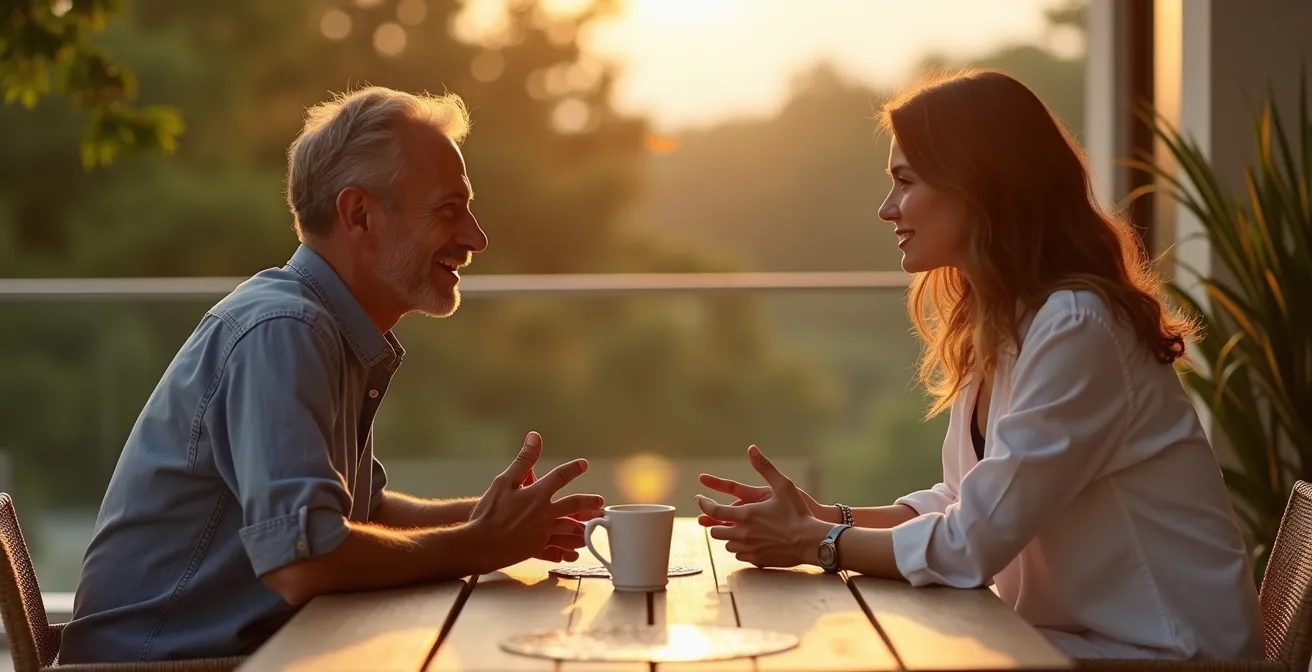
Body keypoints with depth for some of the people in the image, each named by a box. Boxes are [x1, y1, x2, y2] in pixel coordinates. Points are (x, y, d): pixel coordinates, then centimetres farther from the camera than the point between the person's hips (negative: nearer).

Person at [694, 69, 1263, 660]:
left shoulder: (1075, 329, -22)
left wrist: (814, 543, -10)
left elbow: (969, 547, -21)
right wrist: (824, 518, -3)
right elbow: (968, 504, 10)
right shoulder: (995, 325, 7)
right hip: (1066, 632, 7)